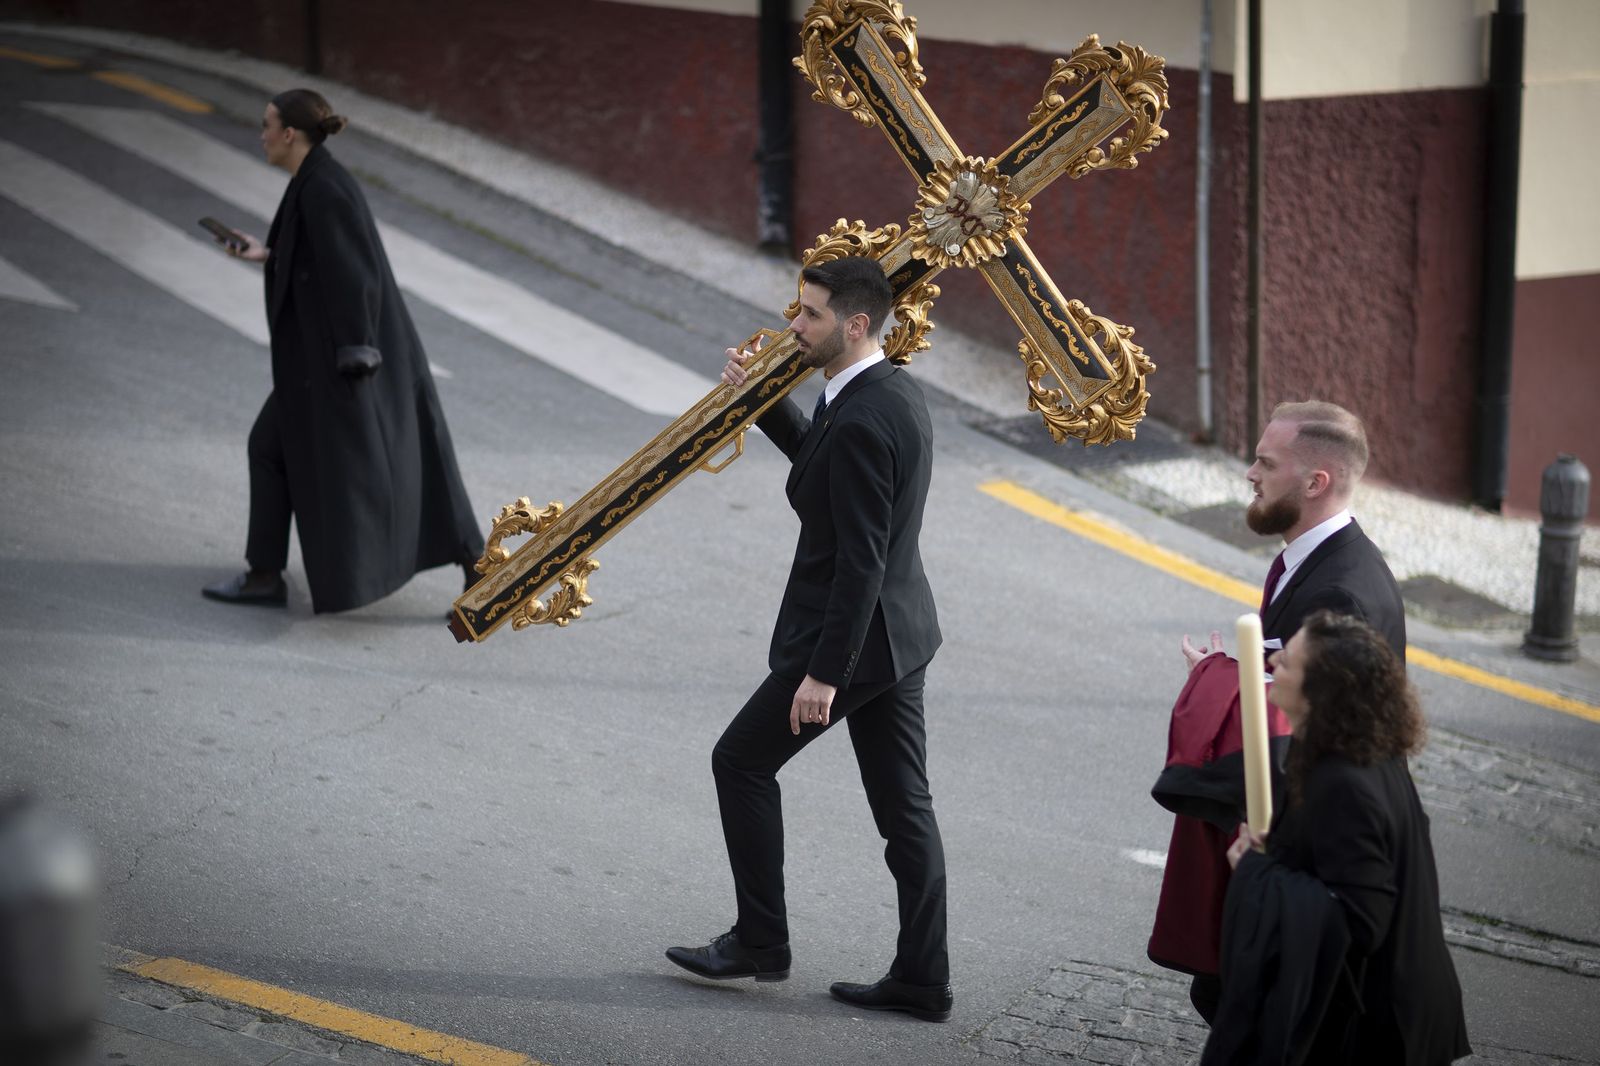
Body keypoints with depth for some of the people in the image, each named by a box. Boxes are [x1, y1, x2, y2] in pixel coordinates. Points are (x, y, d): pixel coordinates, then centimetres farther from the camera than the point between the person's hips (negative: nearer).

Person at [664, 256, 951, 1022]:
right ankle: (921, 979, 13)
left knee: (741, 761, 8)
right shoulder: (896, 391, 7)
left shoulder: (861, 421, -23)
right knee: (902, 804, 10)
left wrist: (824, 673, -23)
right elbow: (819, 458, 27)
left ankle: (760, 939, 16)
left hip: (854, 638, -10)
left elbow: (861, 560, -25)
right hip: (899, 632, 10)